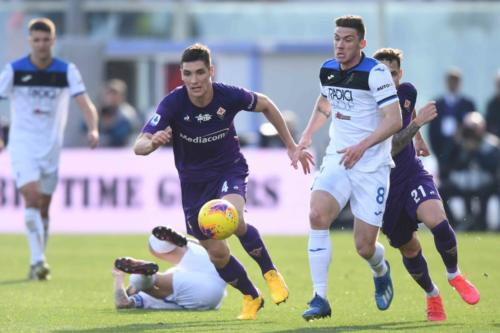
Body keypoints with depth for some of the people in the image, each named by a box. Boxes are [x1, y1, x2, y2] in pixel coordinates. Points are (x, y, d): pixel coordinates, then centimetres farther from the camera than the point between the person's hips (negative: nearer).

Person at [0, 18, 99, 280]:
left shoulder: (67, 71, -2)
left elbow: (85, 103, -9)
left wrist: (93, 129, -28)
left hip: (51, 147, 2)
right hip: (22, 144, -2)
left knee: (43, 207, 8)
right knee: (32, 197, -19)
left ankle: (37, 265, 21)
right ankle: (38, 260, -21)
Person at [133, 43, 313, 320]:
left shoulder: (230, 96, -21)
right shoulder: (173, 104, -23)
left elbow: (266, 105, 2)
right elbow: (139, 146, -28)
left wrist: (291, 146, 7)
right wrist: (152, 142, -53)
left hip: (229, 169, -2)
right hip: (194, 180, 2)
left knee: (233, 220, -33)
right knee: (217, 254, 3)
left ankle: (270, 272, -9)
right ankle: (251, 297, 30)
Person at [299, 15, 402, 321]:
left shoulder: (375, 73, -15)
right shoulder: (328, 70, 5)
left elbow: (394, 120, -20)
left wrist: (363, 146, -32)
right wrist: (307, 135, 16)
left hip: (372, 167, -4)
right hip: (337, 161, 4)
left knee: (364, 247, -3)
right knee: (317, 216, -24)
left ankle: (381, 271, 38)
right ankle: (320, 299, -19)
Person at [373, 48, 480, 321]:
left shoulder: (408, 92, -1)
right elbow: (388, 149, -25)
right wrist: (418, 123, -32)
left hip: (412, 175, 2)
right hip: (385, 185, -2)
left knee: (436, 219, -27)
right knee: (409, 249, 8)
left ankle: (454, 275, -2)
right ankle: (432, 296, 36)